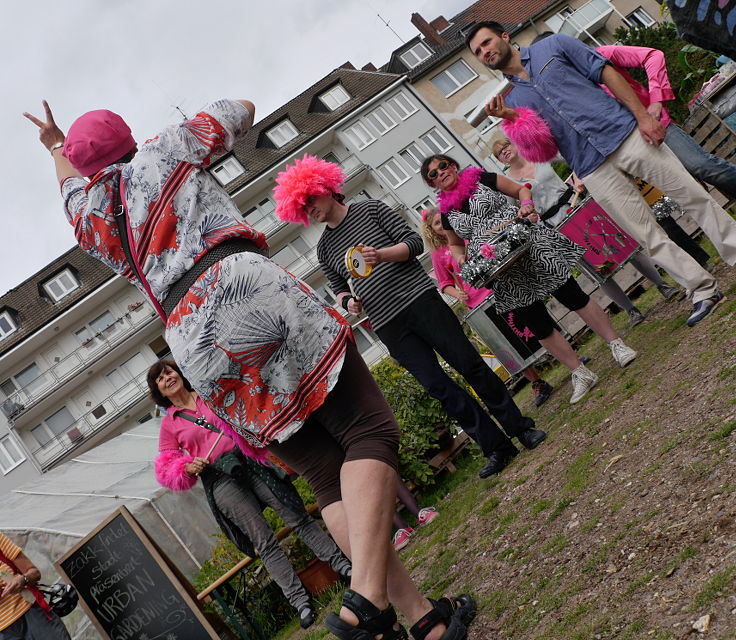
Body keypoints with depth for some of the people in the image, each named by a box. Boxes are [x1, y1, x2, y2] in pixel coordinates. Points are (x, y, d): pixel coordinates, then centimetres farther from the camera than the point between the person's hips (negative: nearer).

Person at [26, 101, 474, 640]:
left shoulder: (86, 212, 26)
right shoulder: (162, 152, 17)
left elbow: (71, 180, 52)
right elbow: (242, 110, 31)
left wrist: (56, 148, 72)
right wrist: (192, 131, 50)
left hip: (190, 339, 4)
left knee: (330, 480, 4)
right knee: (369, 431, -8)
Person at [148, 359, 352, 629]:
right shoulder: (169, 424, 12)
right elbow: (166, 469, 12)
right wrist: (188, 467, -8)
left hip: (252, 461, 1)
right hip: (220, 482, -1)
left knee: (299, 518, -4)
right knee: (264, 541, -8)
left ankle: (344, 566, 2)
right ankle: (300, 602, -8)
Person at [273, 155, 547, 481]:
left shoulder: (370, 209, 4)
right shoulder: (324, 247, 14)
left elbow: (414, 242, -1)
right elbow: (339, 289, 22)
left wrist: (380, 255, -18)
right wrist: (348, 301, -1)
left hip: (420, 299, -2)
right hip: (388, 326, 3)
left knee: (469, 364, -4)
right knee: (437, 385, -3)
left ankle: (521, 428, 11)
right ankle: (498, 448, 5)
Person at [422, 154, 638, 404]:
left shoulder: (481, 179, 3)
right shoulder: (447, 212, 9)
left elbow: (521, 190, 9)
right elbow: (455, 244, 23)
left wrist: (527, 206, -10)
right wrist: (461, 258, 3)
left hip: (527, 242, -2)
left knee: (571, 294, -4)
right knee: (538, 324, 1)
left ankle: (616, 344, 10)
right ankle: (580, 374, 12)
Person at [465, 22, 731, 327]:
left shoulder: (552, 46, 8)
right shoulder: (512, 101, 14)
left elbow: (606, 73, 4)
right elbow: (542, 148, 5)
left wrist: (643, 116, -6)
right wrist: (511, 118, -10)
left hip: (624, 133, -1)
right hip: (594, 169, 2)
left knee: (694, 197, 0)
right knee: (649, 238, 1)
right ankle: (705, 292, 14)